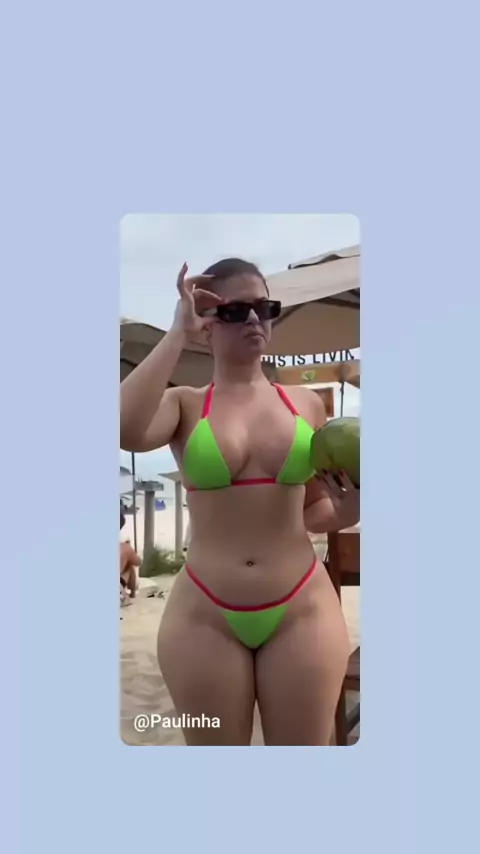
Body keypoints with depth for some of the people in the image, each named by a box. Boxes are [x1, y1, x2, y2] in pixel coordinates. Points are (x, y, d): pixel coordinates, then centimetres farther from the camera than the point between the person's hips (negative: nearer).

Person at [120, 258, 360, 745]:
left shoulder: (306, 404, 6)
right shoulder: (185, 405, 0)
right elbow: (124, 431, -24)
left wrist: (346, 511, -10)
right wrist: (178, 333, -15)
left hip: (303, 610, 1)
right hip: (205, 616, -1)